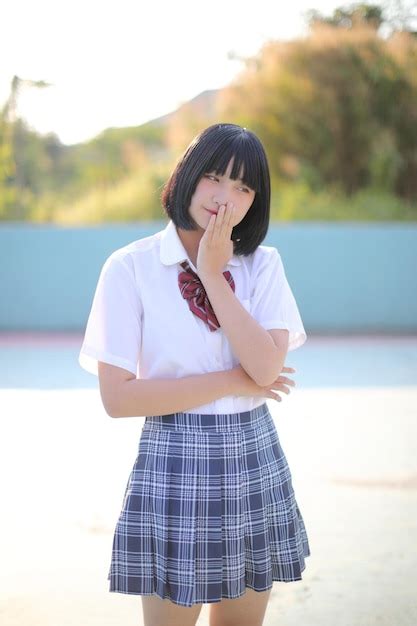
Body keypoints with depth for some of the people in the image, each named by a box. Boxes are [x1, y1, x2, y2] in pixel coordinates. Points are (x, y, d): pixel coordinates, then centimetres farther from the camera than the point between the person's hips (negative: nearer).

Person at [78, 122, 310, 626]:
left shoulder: (263, 265, 3)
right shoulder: (131, 267, -7)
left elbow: (266, 366, -13)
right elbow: (118, 397, -14)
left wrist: (213, 275, -13)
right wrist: (236, 380, -12)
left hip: (255, 464, 4)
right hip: (174, 467, -3)